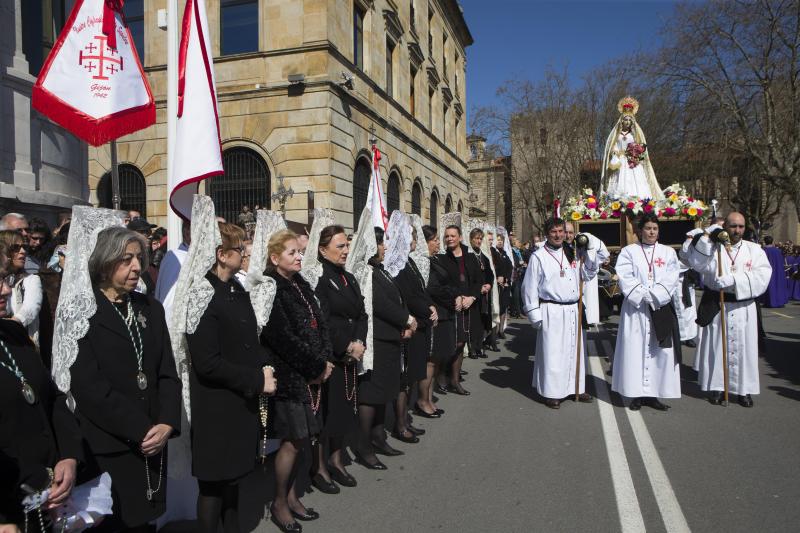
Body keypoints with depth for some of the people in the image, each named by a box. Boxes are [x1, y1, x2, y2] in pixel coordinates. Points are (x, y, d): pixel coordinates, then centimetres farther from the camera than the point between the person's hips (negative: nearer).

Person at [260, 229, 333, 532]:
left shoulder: (300, 284, 11)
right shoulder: (271, 288, -14)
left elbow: (320, 323, 10)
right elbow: (283, 339, -19)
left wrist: (324, 360, -4)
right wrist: (317, 367, -13)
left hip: (312, 373, 7)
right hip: (290, 376, -7)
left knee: (301, 438, 15)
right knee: (292, 441, 1)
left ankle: (291, 494, 32)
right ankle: (279, 504, 21)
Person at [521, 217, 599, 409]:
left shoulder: (572, 254, 11)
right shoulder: (538, 256, -3)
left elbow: (589, 274, 13)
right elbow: (530, 287, -4)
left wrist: (586, 252, 0)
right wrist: (535, 315, -7)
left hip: (573, 310, 5)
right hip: (552, 312, -5)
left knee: (575, 350, 13)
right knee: (552, 352, -1)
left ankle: (577, 388, 26)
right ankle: (551, 392, 10)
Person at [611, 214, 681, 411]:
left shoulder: (668, 252, 10)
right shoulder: (629, 251, 4)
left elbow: (671, 281, -1)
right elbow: (625, 279, -7)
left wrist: (654, 297, -14)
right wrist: (645, 296, -14)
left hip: (661, 310, 2)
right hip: (635, 309, -2)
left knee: (660, 351, 2)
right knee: (635, 349, -2)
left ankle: (653, 393, 10)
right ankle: (637, 393, 6)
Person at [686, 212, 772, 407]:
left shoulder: (754, 249, 4)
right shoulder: (712, 248, 2)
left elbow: (762, 277, -9)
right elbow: (697, 262, -17)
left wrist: (733, 281, -20)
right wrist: (709, 237, -23)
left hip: (744, 309, 1)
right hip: (717, 308, -1)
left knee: (743, 348, 5)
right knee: (717, 347, 4)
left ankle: (745, 389, 17)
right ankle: (717, 387, 15)